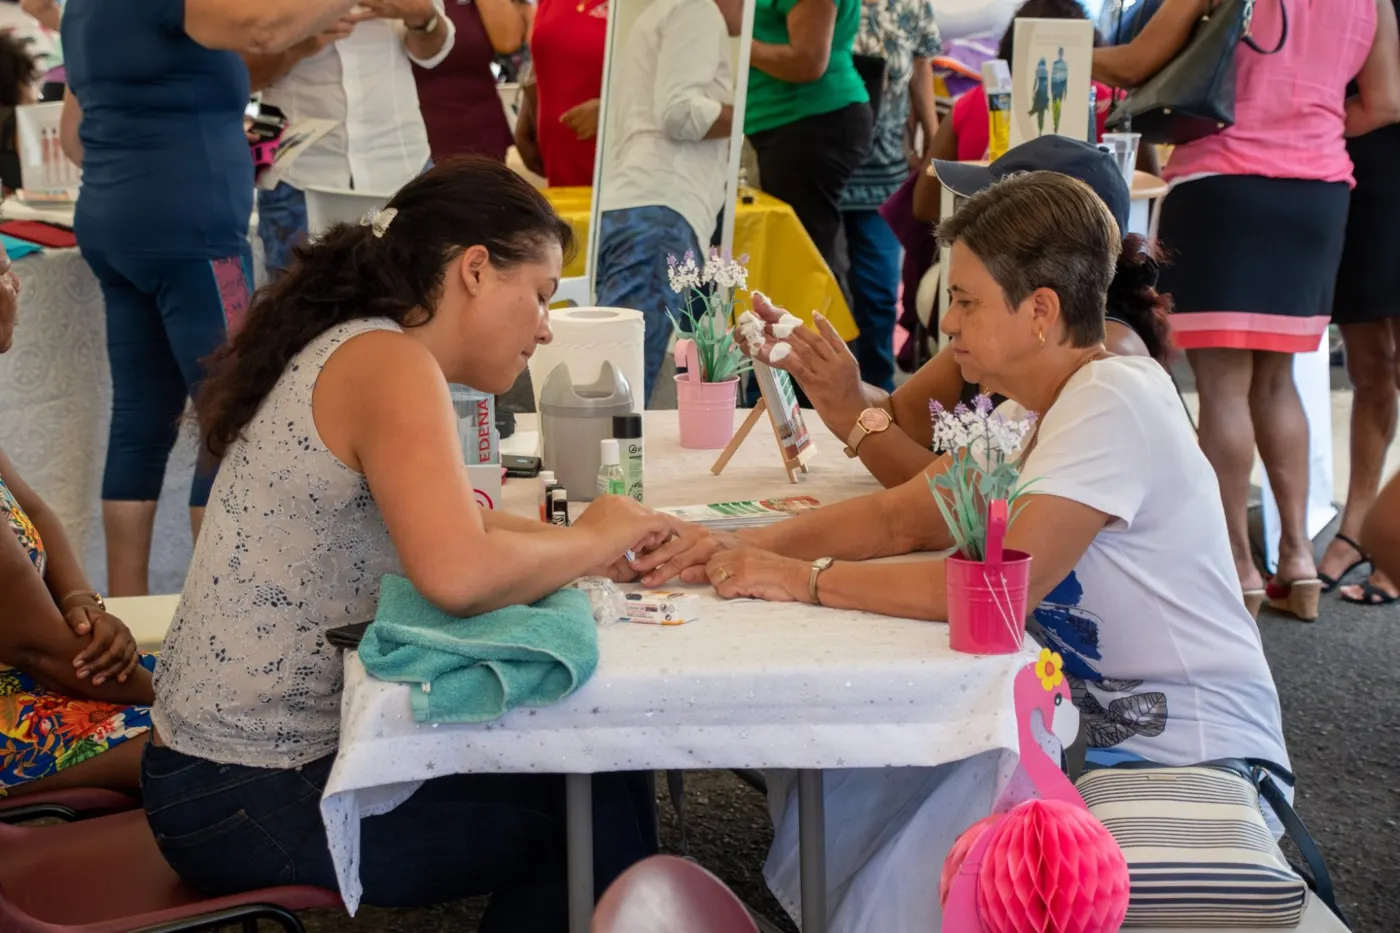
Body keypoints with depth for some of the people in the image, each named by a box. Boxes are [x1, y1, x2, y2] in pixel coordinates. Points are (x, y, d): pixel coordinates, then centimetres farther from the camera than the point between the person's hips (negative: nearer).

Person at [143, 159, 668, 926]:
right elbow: (457, 574, -34)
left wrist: (611, 539, 0)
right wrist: (592, 541, -15)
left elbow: (445, 525, 13)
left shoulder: (347, 351, 11)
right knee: (596, 812, 0)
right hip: (254, 799, -9)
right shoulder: (387, 363, -19)